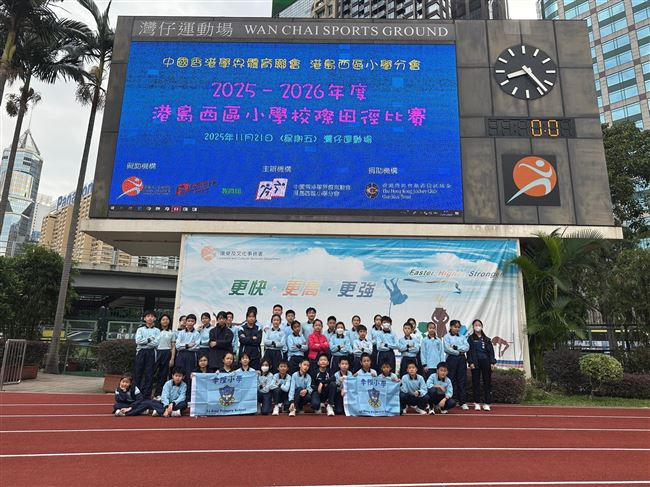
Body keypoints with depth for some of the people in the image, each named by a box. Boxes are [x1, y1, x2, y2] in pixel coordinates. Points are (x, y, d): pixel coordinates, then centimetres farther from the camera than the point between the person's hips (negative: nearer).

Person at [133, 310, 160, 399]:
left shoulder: (157, 331, 8)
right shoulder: (140, 329, 10)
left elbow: (156, 343, -7)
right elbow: (138, 341, -6)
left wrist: (144, 341, -7)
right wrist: (149, 339, -7)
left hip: (151, 353, 0)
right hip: (141, 352, 1)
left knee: (149, 374, 0)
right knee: (138, 373, 1)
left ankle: (147, 395, 6)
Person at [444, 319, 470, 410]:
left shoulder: (462, 337, 13)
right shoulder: (447, 337, 1)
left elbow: (467, 348, -1)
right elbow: (447, 349, -11)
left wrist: (456, 347, -12)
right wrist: (459, 352, -7)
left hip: (462, 359, 4)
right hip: (451, 359, -4)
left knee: (461, 380, 5)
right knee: (450, 380, -2)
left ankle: (462, 402, 10)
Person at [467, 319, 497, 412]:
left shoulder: (486, 339, 12)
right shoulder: (471, 339, 4)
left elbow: (491, 351, 9)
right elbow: (469, 351, -1)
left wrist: (492, 362, -1)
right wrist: (470, 362, -11)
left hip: (486, 362, 2)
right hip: (476, 362, -2)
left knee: (487, 382, 1)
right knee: (476, 383, 2)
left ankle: (487, 403, 6)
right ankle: (477, 403, 9)